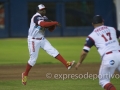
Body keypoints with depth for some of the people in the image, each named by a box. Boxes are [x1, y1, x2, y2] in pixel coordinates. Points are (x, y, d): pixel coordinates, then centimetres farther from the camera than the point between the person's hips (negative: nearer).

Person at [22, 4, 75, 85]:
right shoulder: (36, 17, -19)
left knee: (53, 51, -7)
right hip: (33, 40, -7)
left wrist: (53, 25, -12)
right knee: (33, 58, -1)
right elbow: (43, 24, -38)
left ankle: (67, 64, -16)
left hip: (42, 39, 7)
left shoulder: (45, 18, 7)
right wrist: (54, 23, -34)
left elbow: (51, 29, 10)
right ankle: (25, 74, 16)